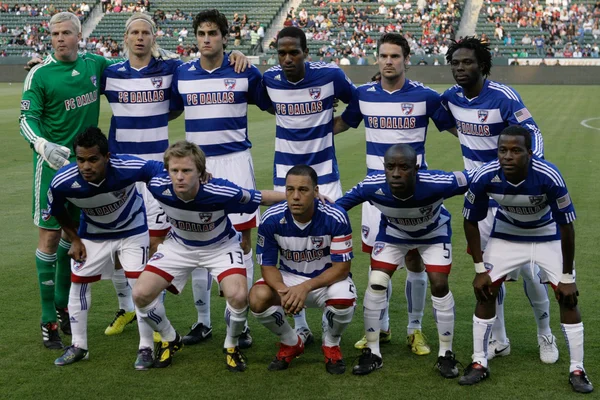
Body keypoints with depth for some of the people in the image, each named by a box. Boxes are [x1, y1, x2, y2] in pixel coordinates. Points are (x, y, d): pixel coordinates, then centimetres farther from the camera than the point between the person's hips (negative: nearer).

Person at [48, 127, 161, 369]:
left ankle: (146, 348, 7)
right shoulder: (62, 182, -31)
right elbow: (57, 211, -6)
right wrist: (75, 240, -7)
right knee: (78, 282, 5)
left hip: (132, 230, -2)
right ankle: (78, 346, 23)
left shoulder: (127, 168, -39)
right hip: (93, 234, 2)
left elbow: (161, 170, -21)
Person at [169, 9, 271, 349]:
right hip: (197, 164, 3)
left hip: (235, 162, -2)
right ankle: (203, 321, 19)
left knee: (242, 239, -2)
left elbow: (274, 105, 10)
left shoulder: (245, 73, -1)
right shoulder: (182, 75, 6)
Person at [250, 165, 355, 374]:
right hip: (288, 278, 2)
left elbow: (342, 267, -20)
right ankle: (291, 343, 4)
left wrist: (305, 287, -34)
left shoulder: (336, 218, -24)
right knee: (258, 297, -28)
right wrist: (282, 290, -33)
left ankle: (331, 345, 1)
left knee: (343, 300, -36)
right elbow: (267, 265, -10)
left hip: (328, 278, -2)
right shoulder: (271, 218, -18)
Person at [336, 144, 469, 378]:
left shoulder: (436, 183, -44)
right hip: (393, 233, 2)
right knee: (376, 284, -8)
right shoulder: (373, 186, -38)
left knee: (439, 285, -10)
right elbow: (338, 205, -22)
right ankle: (372, 353, 8)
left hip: (434, 233, -1)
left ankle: (446, 354, 9)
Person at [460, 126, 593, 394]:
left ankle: (577, 370, 6)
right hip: (506, 234, 2)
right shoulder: (485, 177, -30)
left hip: (547, 236, -1)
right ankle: (479, 363, 10)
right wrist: (480, 269, -10)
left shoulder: (549, 177, -36)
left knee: (568, 297, -8)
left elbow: (566, 226, -23)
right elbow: (471, 222, -12)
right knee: (485, 292, -5)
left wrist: (567, 277, -17)